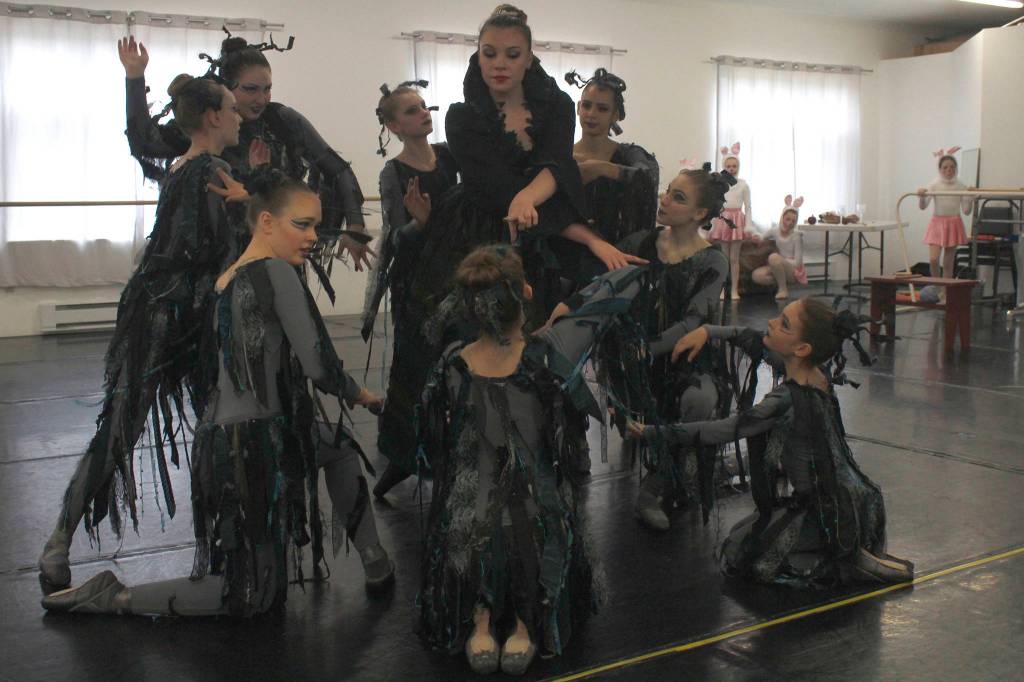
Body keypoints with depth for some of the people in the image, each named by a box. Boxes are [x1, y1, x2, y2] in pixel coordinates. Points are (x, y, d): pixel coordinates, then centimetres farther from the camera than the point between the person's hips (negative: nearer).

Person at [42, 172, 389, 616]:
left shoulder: (226, 280, 10)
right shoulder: (277, 272, -15)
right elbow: (318, 364, -17)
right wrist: (361, 395, 2)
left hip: (220, 437, 9)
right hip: (255, 443, -9)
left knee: (342, 443, 27)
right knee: (253, 596, 5)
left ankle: (372, 559, 31)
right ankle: (112, 597, 5)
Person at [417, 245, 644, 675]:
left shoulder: (451, 366, -13)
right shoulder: (548, 355, -19)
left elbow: (431, 449, 4)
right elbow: (628, 280, -8)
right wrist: (567, 308, 7)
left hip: (463, 545, 2)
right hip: (538, 539, -1)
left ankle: (480, 617, 10)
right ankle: (525, 621, 9)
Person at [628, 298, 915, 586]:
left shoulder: (789, 400, -30)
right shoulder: (814, 373, -5)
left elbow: (721, 431, -24)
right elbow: (752, 339, 10)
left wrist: (652, 432, -17)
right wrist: (706, 331, -4)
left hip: (826, 513, -9)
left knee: (737, 557, 8)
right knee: (742, 532, 27)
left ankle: (846, 563, 0)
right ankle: (851, 550, 18)